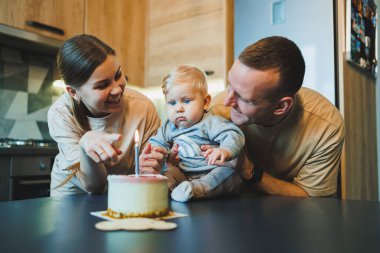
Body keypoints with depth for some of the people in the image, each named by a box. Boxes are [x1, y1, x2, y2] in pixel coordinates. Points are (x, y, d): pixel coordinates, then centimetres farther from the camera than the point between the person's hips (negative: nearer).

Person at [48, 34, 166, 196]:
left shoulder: (143, 107, -19)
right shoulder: (60, 114, -18)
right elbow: (93, 186, -20)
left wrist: (148, 166, -30)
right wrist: (85, 146, -37)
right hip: (71, 199, -1)